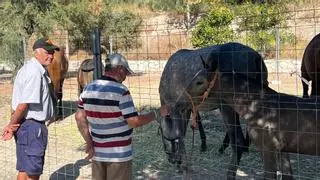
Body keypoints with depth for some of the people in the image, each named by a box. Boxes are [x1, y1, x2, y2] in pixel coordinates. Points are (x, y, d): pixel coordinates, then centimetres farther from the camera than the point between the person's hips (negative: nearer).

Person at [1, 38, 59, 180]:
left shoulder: (29, 68, 14)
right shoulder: (35, 72, -19)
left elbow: (17, 102, 10)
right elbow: (24, 104, -22)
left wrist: (13, 124, 1)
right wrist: (12, 124, -9)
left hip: (24, 125, 10)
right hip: (32, 125, -10)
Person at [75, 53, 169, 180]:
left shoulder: (88, 89, 2)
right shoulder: (121, 92, -18)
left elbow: (80, 118, 3)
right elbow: (134, 122, -17)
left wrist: (90, 144, 4)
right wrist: (157, 113, -5)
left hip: (97, 153, 6)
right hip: (119, 154, -6)